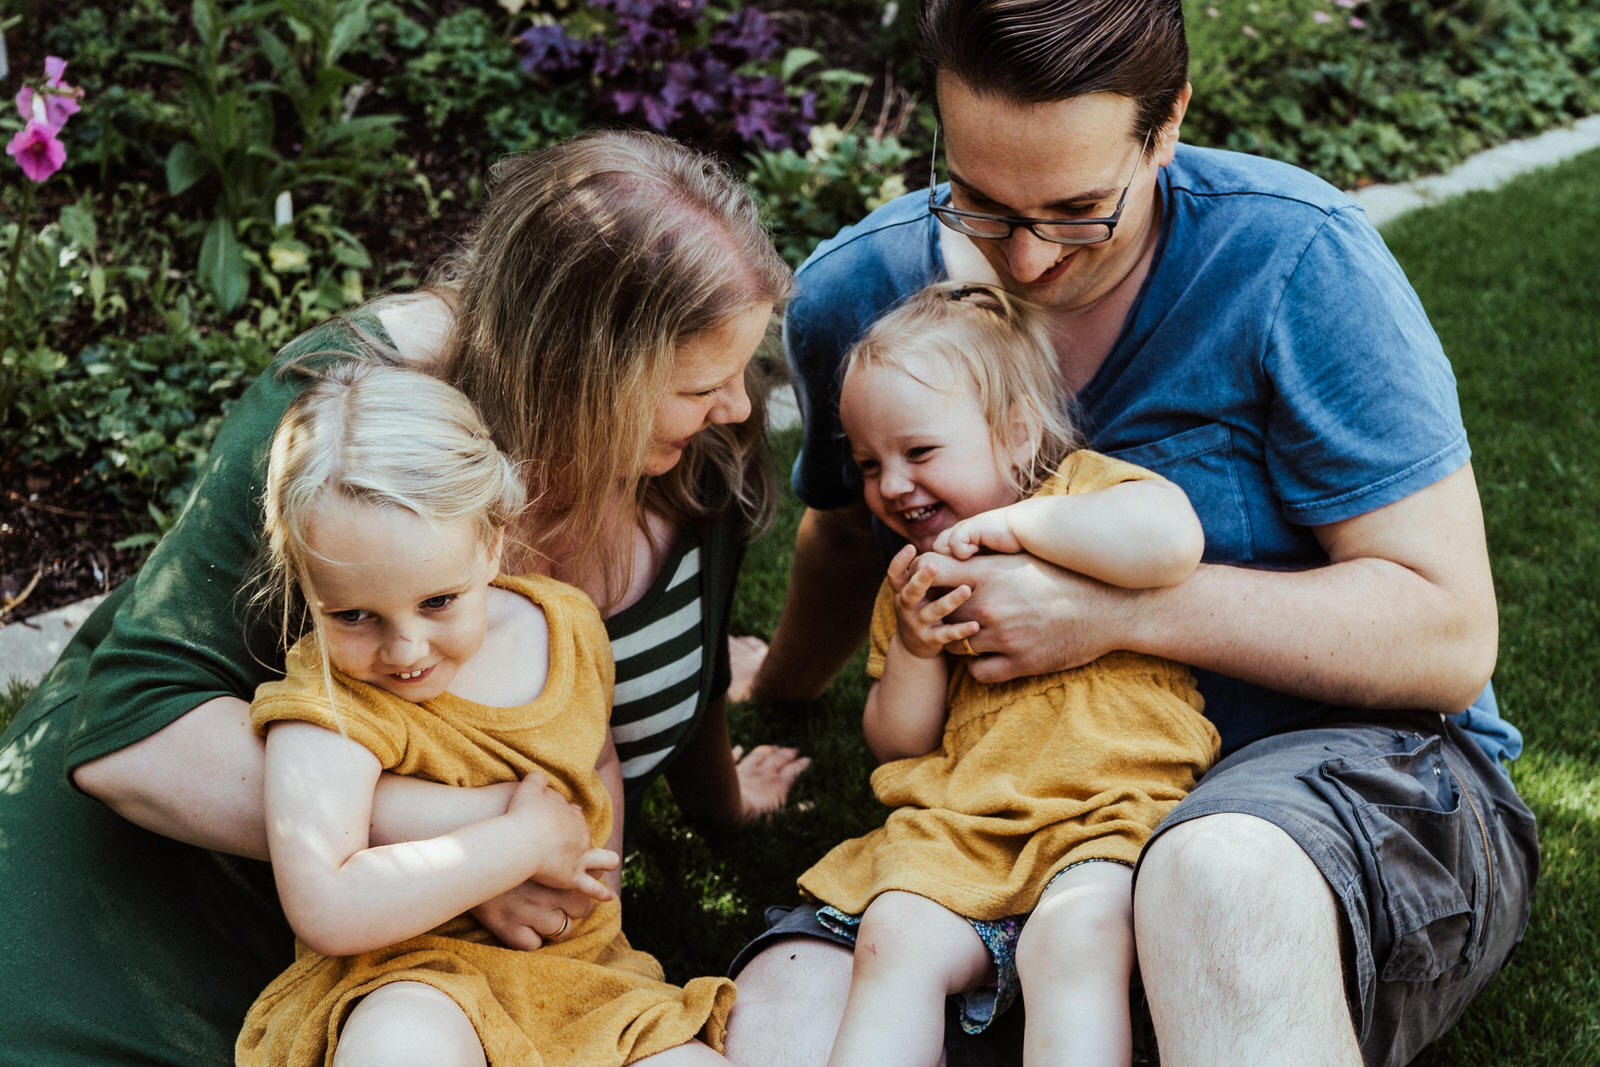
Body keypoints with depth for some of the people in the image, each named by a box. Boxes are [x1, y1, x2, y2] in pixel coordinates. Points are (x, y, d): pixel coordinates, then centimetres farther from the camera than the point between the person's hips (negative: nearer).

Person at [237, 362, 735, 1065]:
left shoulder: (568, 624, 1)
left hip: (578, 967, 5)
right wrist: (527, 842, -24)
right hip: (408, 978, -5)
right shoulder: (331, 703, -18)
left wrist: (598, 869, 4)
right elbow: (324, 911, -32)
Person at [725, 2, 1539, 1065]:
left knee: (1220, 883, -41)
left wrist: (1117, 610, -23)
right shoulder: (852, 294, -1)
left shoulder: (1292, 255, -15)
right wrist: (765, 699, 41)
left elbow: (1450, 635, -15)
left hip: (1349, 763, -3)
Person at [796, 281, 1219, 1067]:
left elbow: (1173, 538, -18)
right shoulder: (913, 582, 24)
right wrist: (912, 648, 2)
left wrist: (1013, 523, -11)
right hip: (960, 826, 5)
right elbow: (896, 745, 21)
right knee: (893, 938, -23)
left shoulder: (1084, 488, 7)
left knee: (1072, 939, -32)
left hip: (1109, 809, -4)